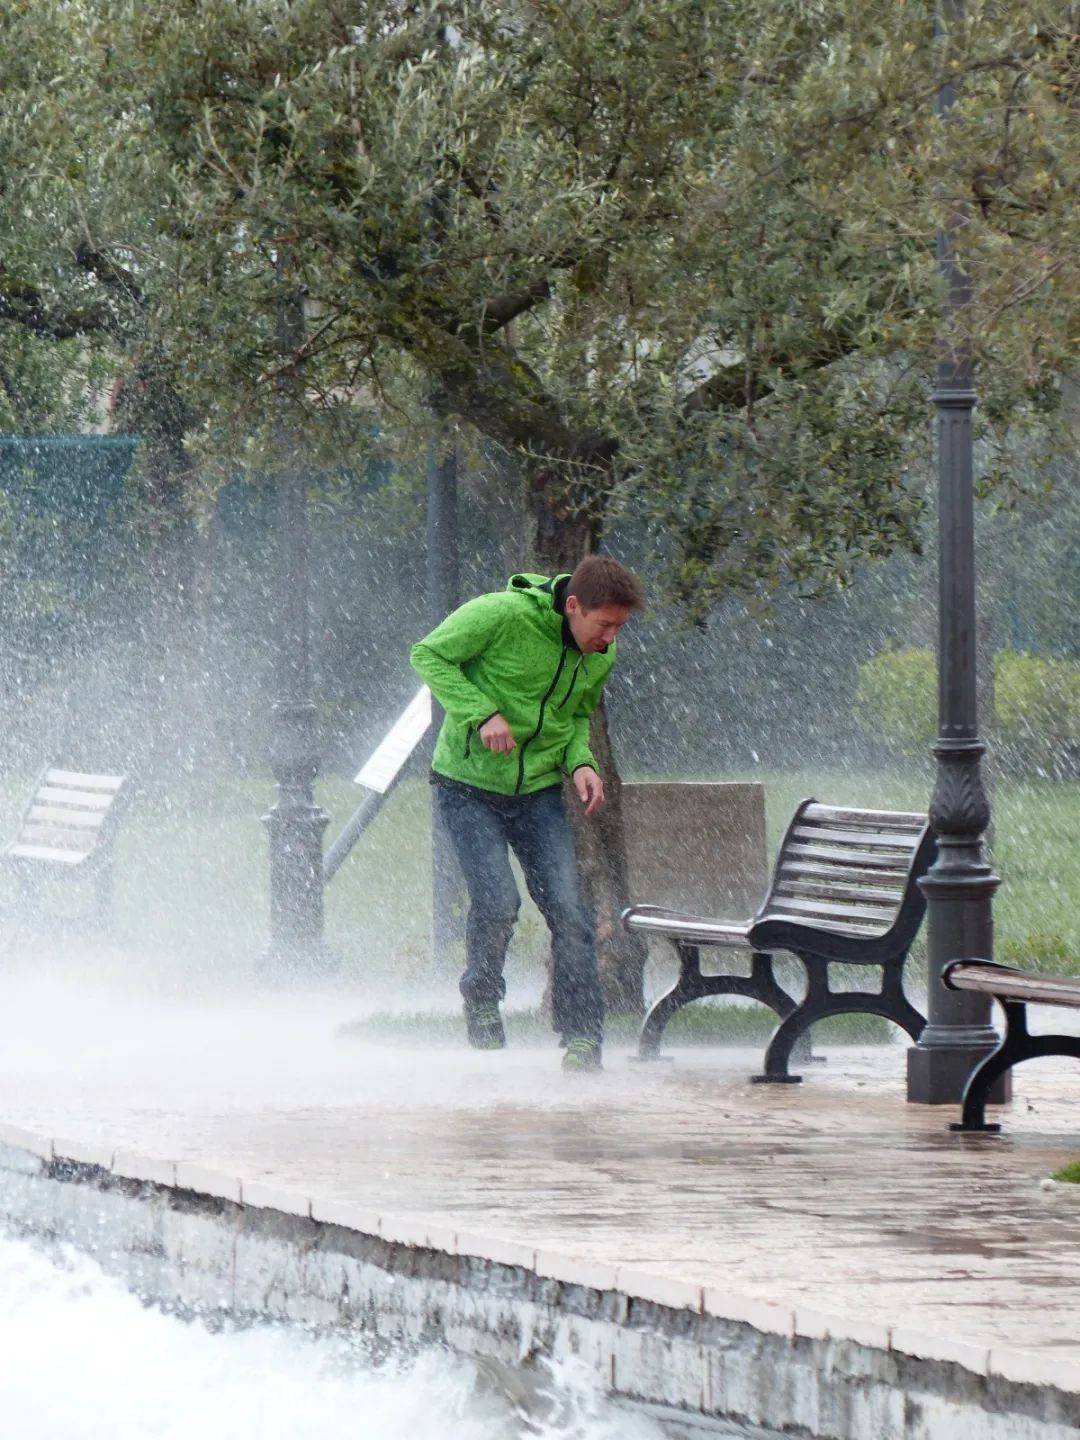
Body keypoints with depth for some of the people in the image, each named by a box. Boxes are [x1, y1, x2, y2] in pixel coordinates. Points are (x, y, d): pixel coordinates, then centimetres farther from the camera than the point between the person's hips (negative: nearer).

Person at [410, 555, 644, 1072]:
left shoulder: (600, 656, -1)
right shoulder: (502, 615, -21)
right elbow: (429, 654, -12)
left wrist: (581, 762, -5)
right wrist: (481, 713, -24)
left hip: (539, 792, 5)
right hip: (469, 785, -5)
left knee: (568, 909, -7)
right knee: (497, 902, -16)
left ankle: (582, 1034, 1)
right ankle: (481, 1001, 12)